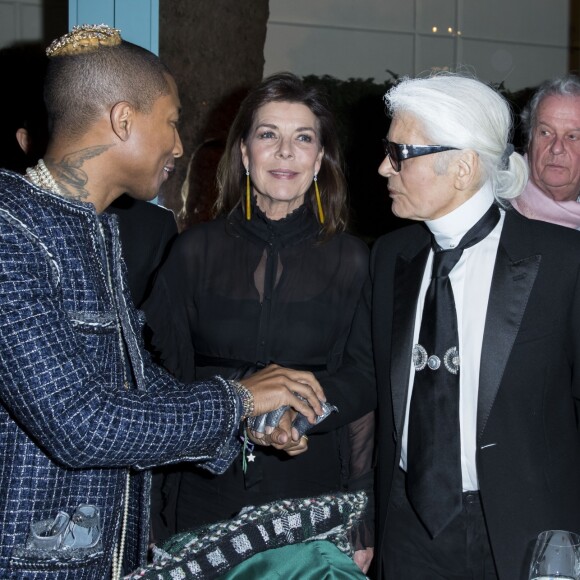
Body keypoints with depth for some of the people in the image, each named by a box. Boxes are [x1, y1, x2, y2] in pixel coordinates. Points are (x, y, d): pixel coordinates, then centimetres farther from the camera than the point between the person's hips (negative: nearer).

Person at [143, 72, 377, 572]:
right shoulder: (196, 251, 4)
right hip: (204, 493, 1)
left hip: (311, 496, 0)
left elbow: (363, 382, 2)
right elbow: (160, 371, 4)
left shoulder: (351, 260, 3)